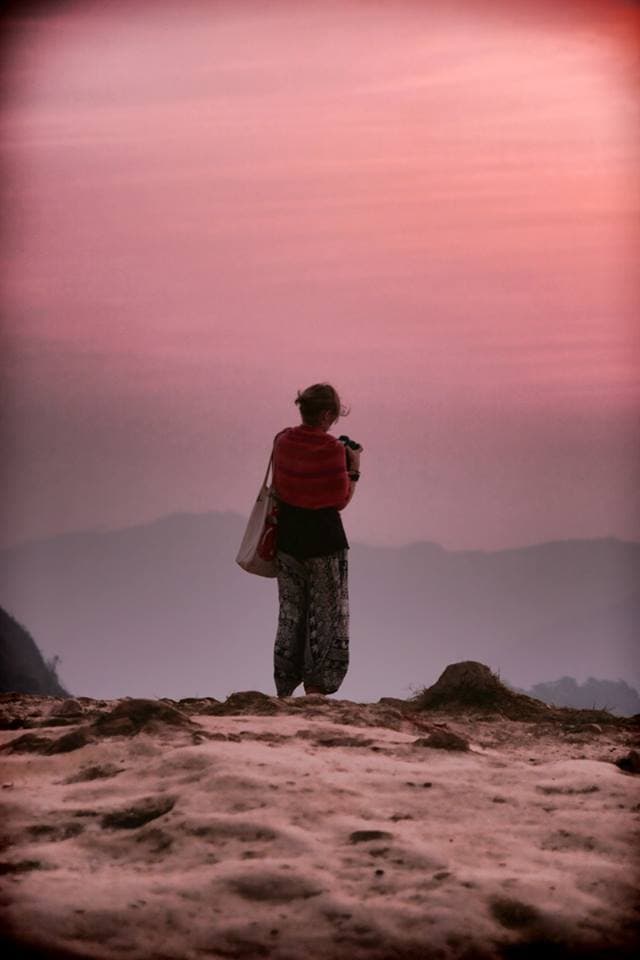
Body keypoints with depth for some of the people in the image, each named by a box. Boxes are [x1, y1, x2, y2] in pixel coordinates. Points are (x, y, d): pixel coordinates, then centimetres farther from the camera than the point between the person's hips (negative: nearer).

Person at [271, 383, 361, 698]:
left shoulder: (282, 442, -1)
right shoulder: (331, 449, -16)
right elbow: (341, 500, -11)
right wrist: (353, 469, 2)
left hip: (288, 539, 5)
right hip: (324, 541, -5)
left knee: (290, 614, 14)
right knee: (327, 617, 5)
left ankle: (284, 692, 18)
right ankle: (315, 690, 1)